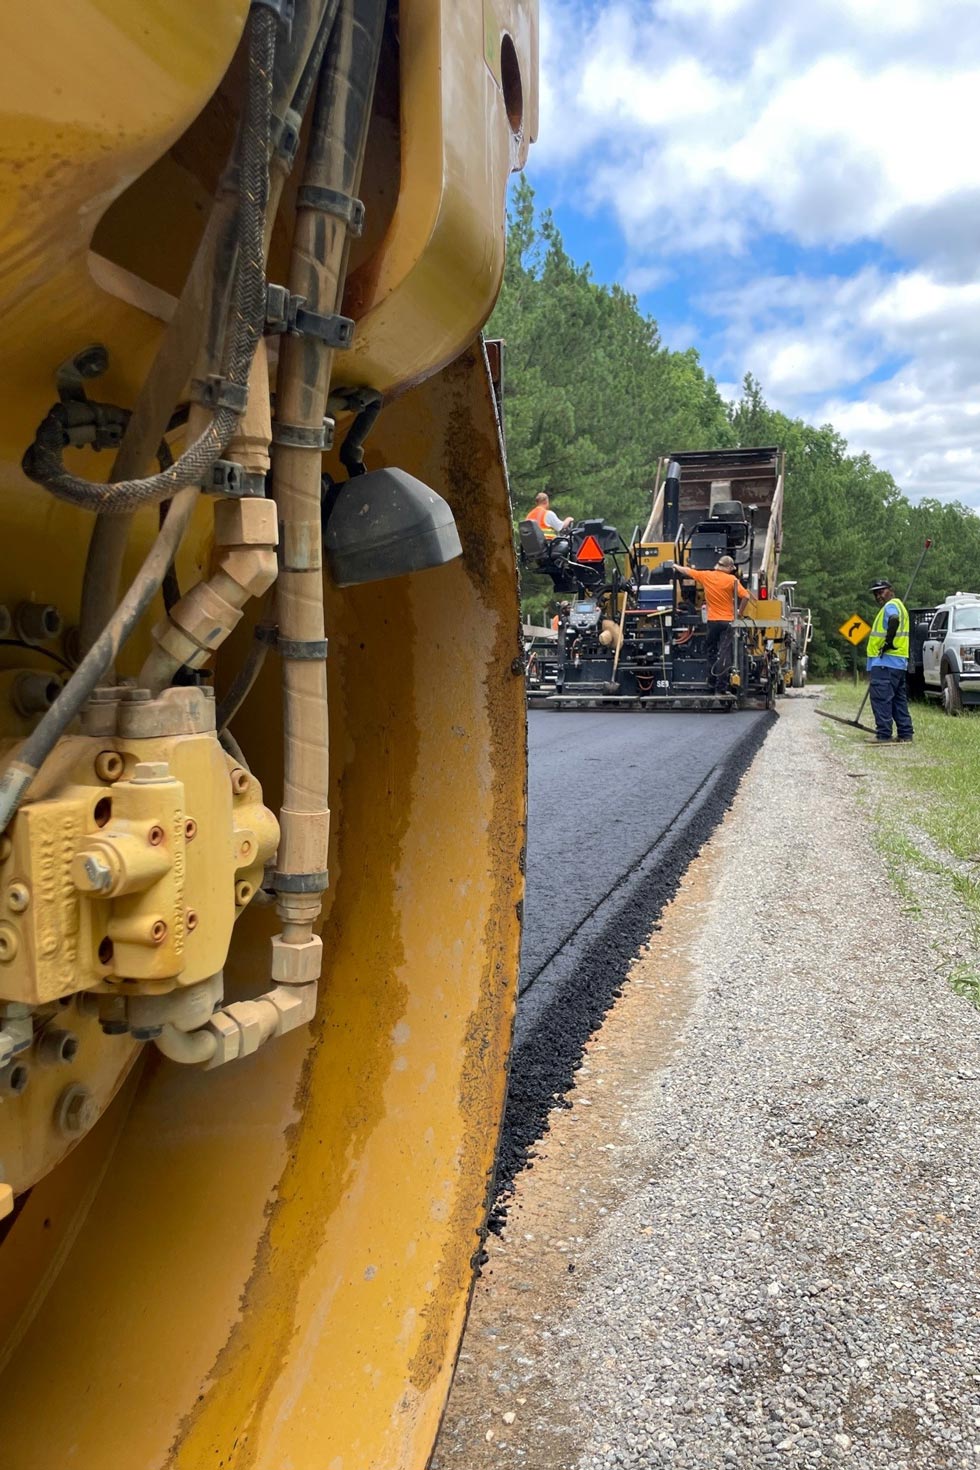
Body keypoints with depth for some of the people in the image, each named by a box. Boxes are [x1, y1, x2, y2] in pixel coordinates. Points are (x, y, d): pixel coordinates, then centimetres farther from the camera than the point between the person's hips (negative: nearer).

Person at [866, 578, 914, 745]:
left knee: (881, 698, -10)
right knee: (899, 700, 12)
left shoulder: (891, 605, -8)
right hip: (899, 663, 11)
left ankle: (884, 735, -11)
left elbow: (894, 619, -30)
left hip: (885, 662, -11)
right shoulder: (897, 606, 25)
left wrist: (889, 641, -24)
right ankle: (906, 734, 15)